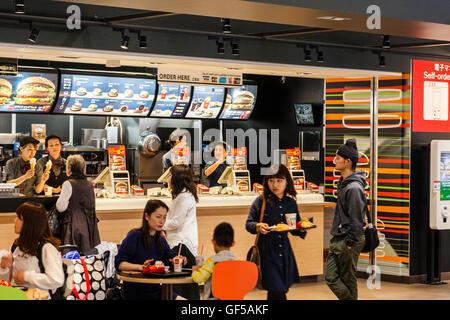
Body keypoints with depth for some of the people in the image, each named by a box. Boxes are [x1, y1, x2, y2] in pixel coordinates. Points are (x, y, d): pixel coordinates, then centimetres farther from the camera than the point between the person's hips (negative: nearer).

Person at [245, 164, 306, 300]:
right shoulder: (261, 201, -3)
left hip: (284, 252, 5)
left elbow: (295, 230, 15)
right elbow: (248, 224, -1)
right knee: (278, 293, -12)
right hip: (267, 252, -4)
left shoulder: (291, 203, 8)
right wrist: (258, 226, -22)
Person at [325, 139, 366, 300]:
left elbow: (356, 219, -19)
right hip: (337, 241, 9)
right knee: (331, 278, 8)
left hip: (348, 242, -9)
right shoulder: (343, 183, 12)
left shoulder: (354, 188, -18)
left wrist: (350, 243, -17)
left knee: (348, 281, 1)